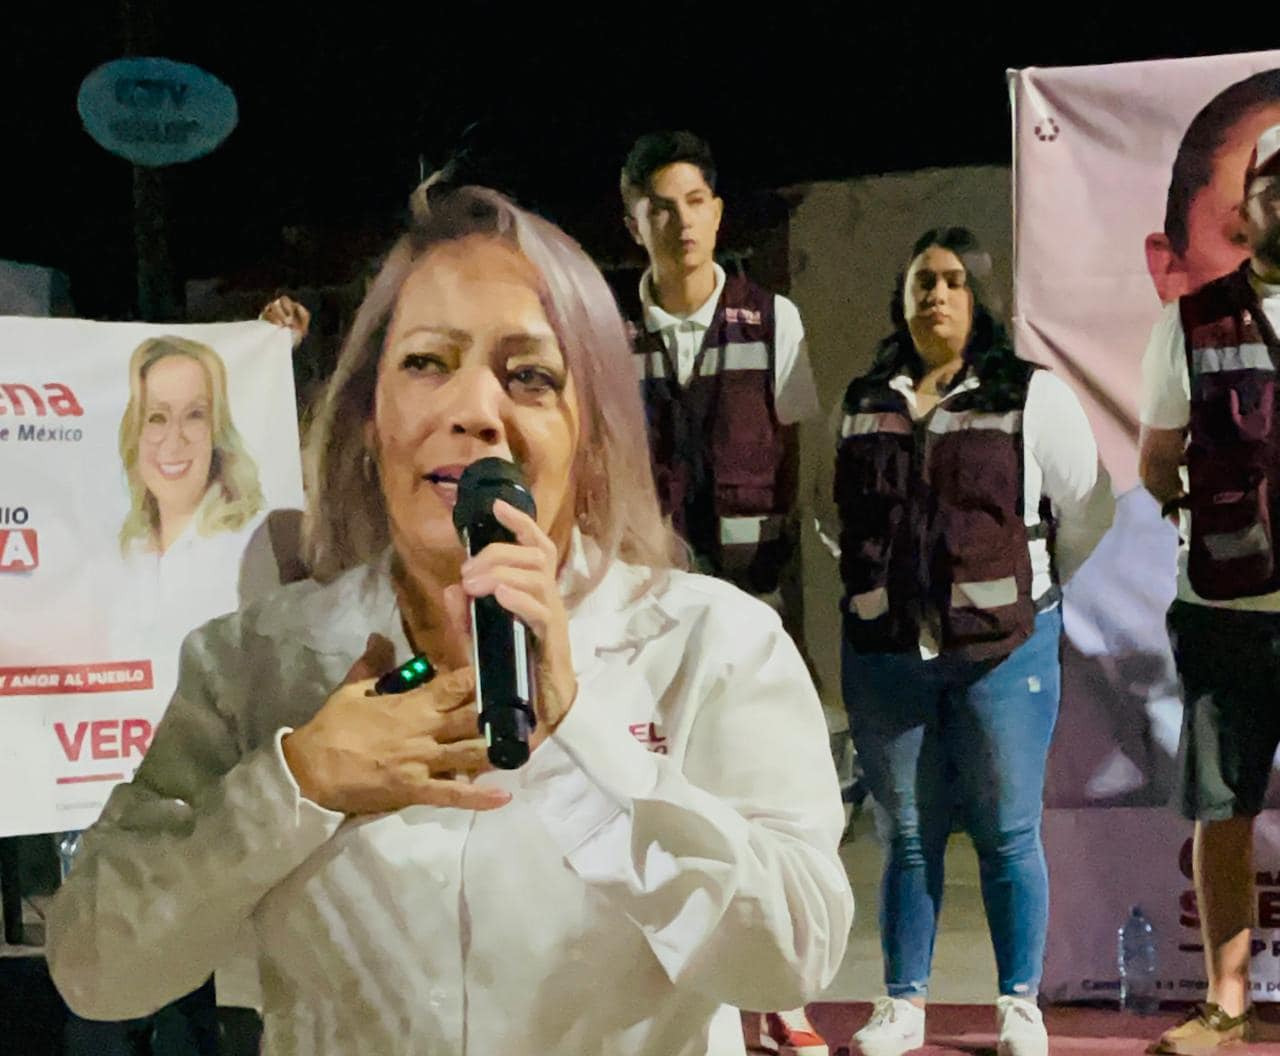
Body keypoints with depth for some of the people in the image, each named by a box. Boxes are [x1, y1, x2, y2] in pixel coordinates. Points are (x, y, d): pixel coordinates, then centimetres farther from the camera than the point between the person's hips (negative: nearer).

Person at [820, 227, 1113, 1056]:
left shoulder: (1032, 396, -3)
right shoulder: (864, 403, 8)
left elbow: (1089, 512, 1)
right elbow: (837, 516, 18)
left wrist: (1027, 588, 7)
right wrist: (881, 583, 10)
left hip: (1004, 648, -3)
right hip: (885, 650, 3)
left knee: (1009, 834, 3)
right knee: (908, 834, 10)